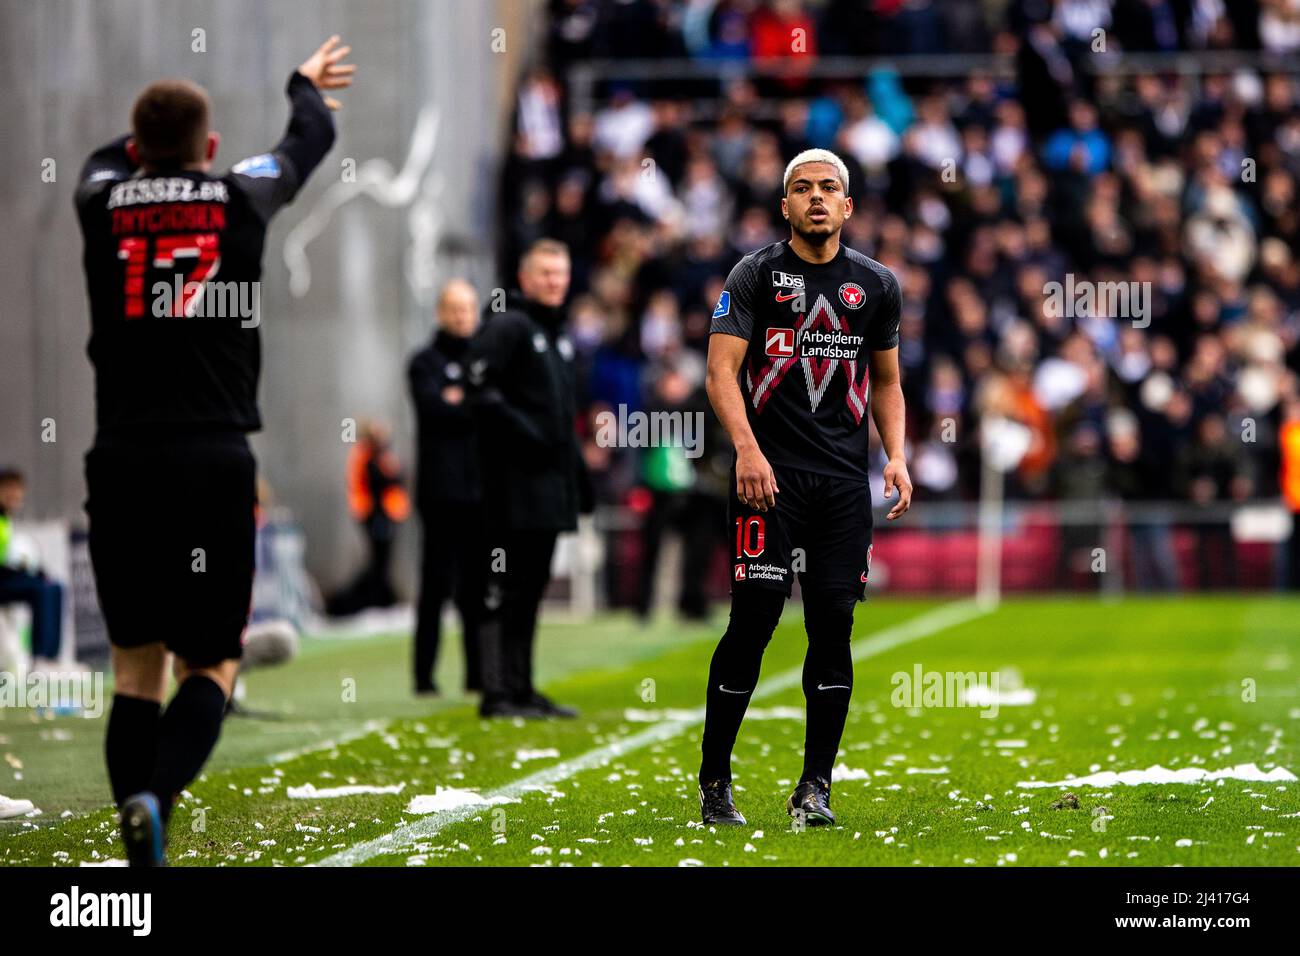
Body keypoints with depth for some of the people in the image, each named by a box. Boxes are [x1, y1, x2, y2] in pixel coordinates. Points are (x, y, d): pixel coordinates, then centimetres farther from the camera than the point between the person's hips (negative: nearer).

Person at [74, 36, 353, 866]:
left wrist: (152, 143, 57)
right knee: (211, 665, 5)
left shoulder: (103, 202, 9)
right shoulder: (241, 197, 6)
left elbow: (109, 159, 36)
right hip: (214, 459, -2)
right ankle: (155, 793, -23)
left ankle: (141, 850, -3)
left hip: (121, 456, 2)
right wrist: (306, 84, 50)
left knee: (137, 666, 9)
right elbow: (310, 140, 28)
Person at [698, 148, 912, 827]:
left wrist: (896, 458, 7)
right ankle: (714, 782, 2)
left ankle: (815, 787, 6)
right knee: (753, 620, -8)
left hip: (844, 478, 4)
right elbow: (722, 370, -7)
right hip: (771, 471, -3)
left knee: (834, 623, -2)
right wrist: (747, 449, -22)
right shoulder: (756, 275, 1)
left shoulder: (875, 285, 13)